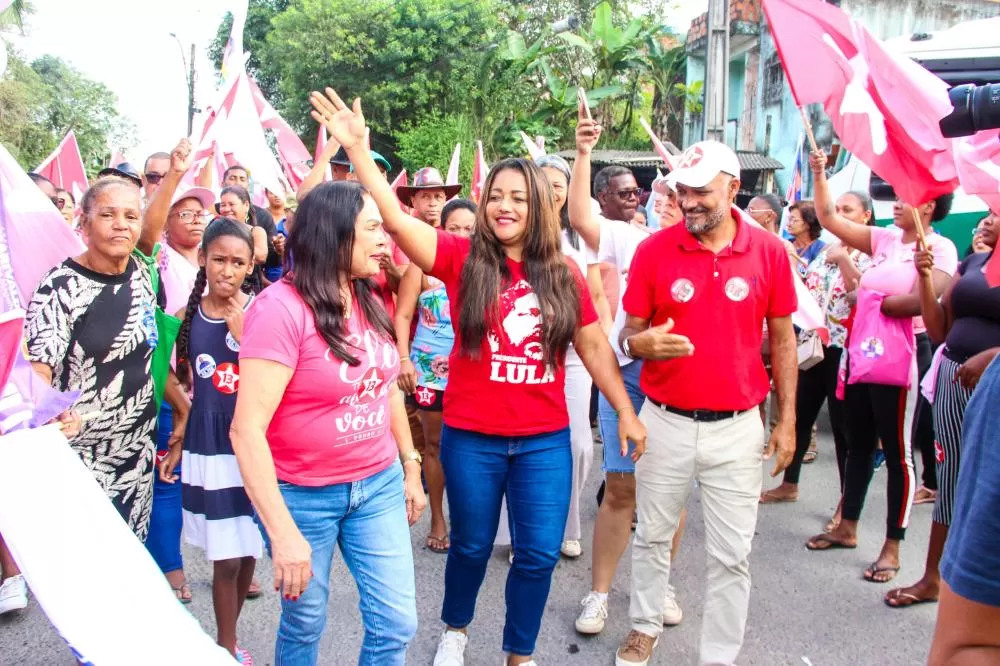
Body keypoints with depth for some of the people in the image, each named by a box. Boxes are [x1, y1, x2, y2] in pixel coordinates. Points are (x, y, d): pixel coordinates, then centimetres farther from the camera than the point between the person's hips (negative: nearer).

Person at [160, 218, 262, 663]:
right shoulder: (187, 316, 1)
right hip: (207, 447, 1)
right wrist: (175, 446, 11)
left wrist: (243, 336, -20)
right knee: (225, 558, 3)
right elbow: (183, 388, 10)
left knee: (247, 551, 11)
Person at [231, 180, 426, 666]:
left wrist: (411, 468, 17)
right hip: (304, 496, -5)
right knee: (304, 623, 13)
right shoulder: (281, 307, -19)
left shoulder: (370, 302, 3)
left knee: (397, 623, 8)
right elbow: (247, 429, -24)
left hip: (379, 485, 6)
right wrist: (282, 533, -26)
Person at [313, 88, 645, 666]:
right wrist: (358, 148, -28)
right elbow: (396, 218, -19)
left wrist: (626, 413, 7)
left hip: (545, 439, 2)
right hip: (471, 437, -1)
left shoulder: (564, 274, 1)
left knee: (540, 552, 7)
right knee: (472, 545, 16)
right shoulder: (464, 259, -6)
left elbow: (594, 346, 7)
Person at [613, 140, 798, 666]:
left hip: (737, 427, 0)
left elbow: (782, 339, 5)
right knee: (652, 535, 16)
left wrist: (787, 420, 3)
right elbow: (628, 333, 1)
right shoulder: (653, 250, -5)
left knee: (732, 554, 7)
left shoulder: (769, 251, -3)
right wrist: (642, 343, -24)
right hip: (664, 422, 1)